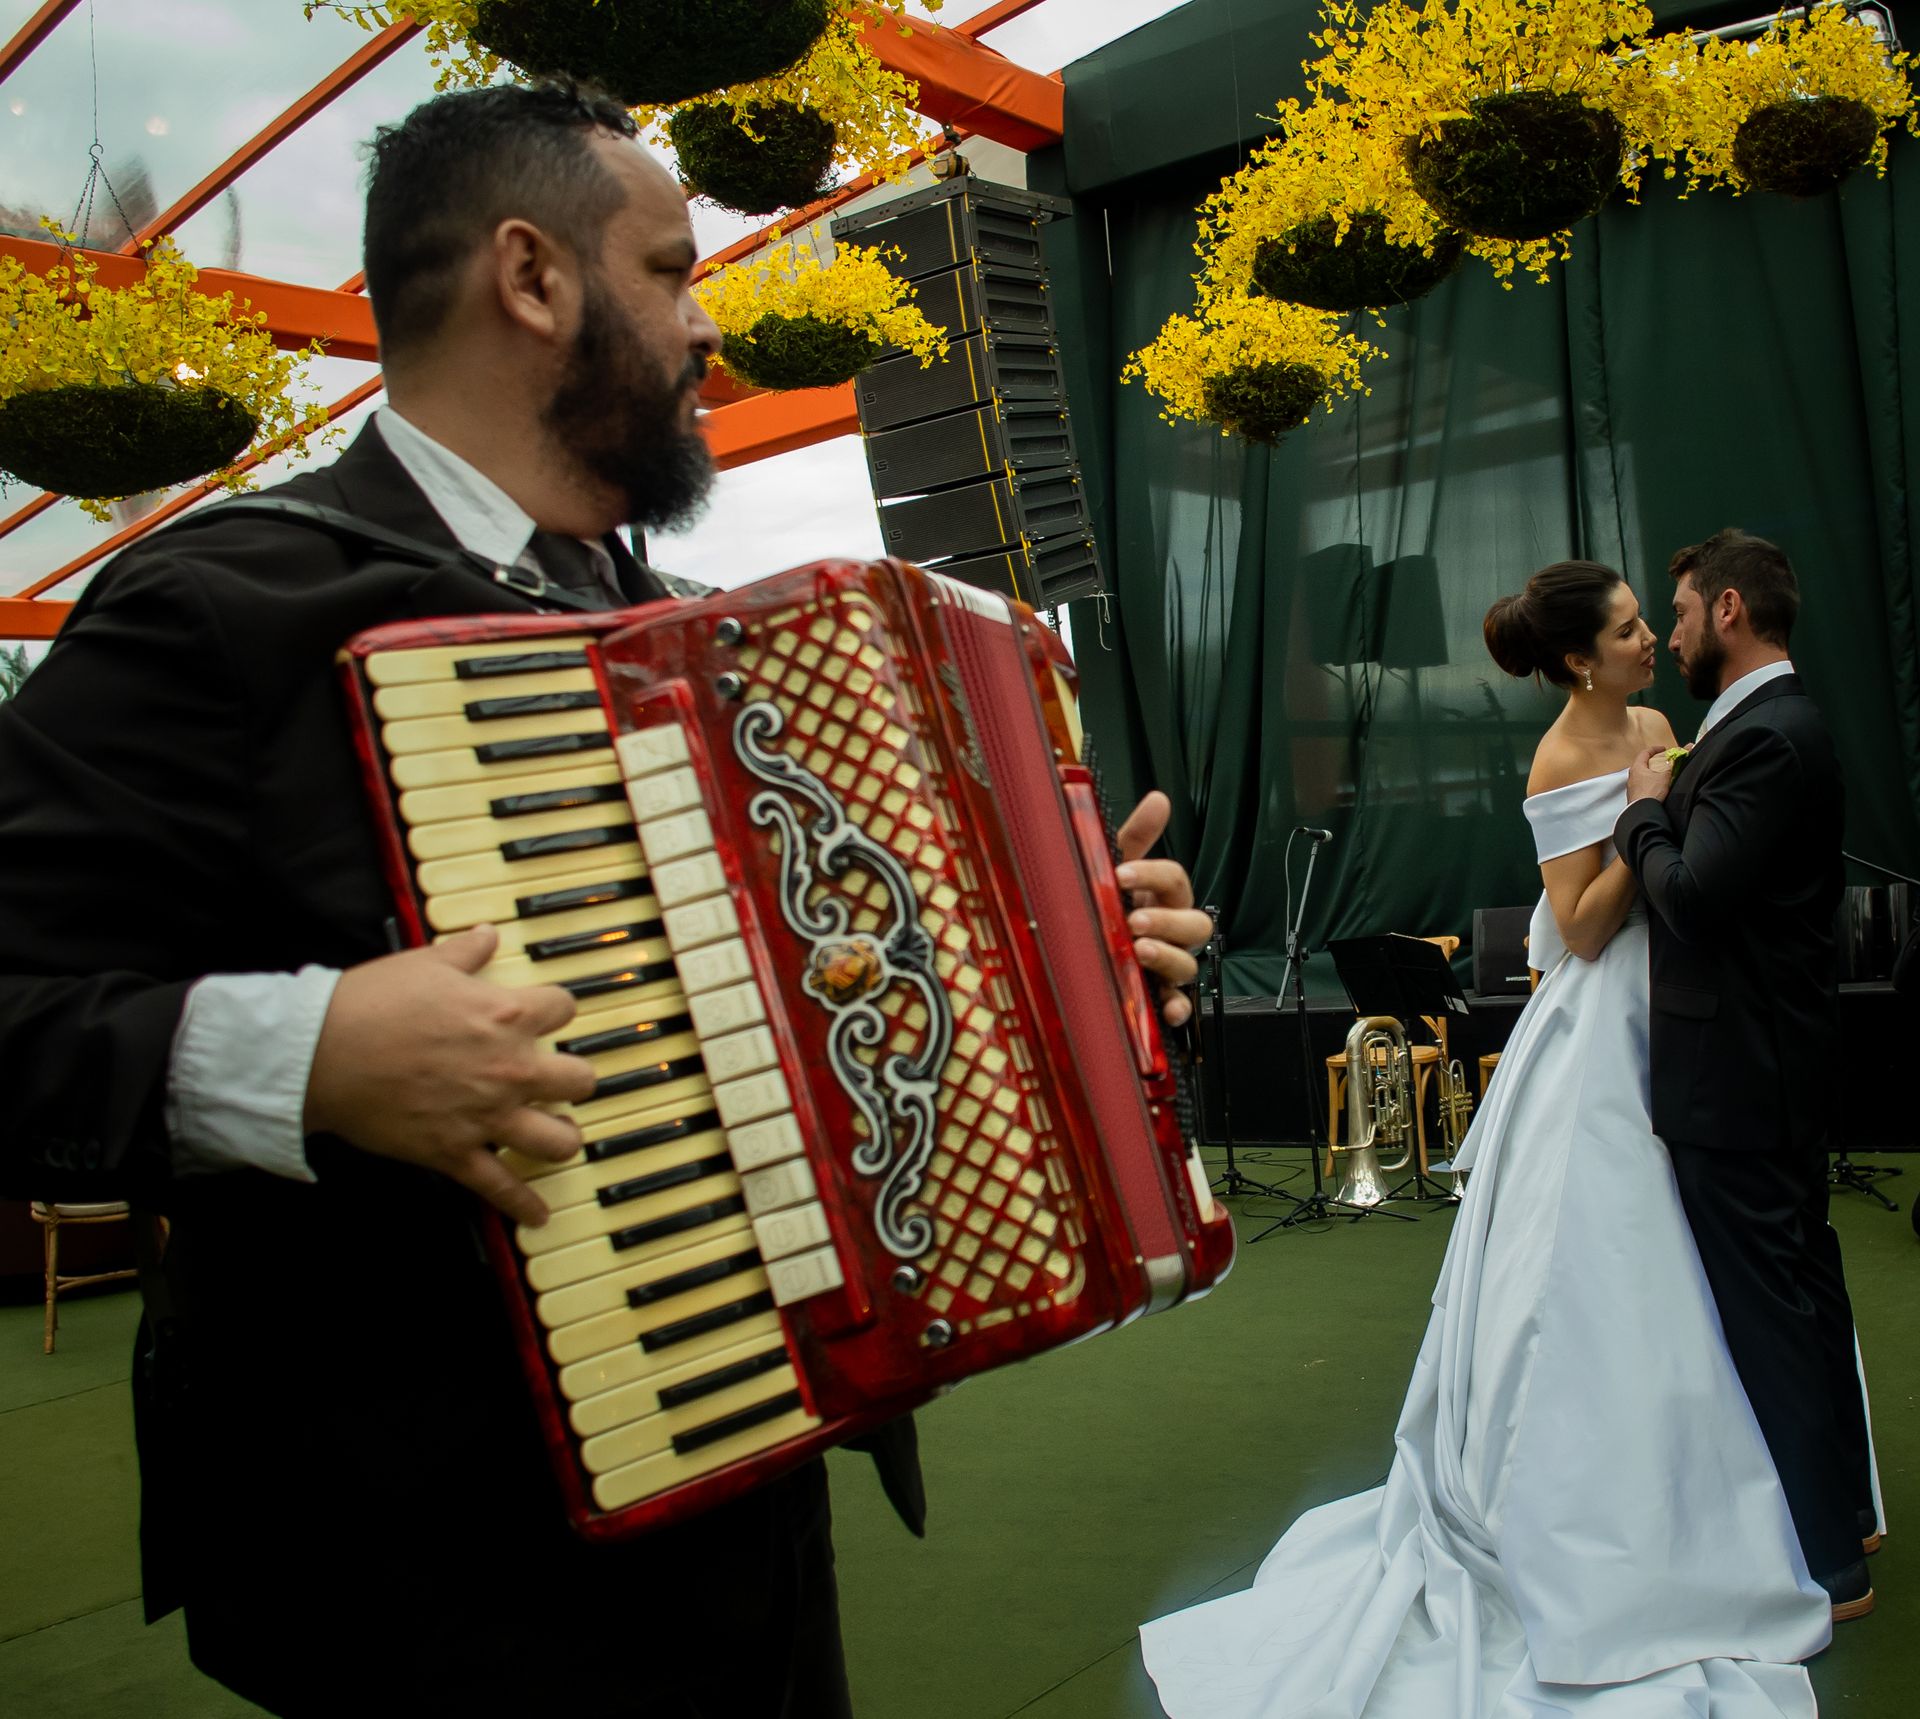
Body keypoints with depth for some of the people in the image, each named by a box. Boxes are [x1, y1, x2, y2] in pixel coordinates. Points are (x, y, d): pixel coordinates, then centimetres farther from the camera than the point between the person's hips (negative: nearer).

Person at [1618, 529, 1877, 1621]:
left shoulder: (1767, 738, -21)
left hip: (1740, 1074, -11)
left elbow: (1691, 894, -25)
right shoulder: (1779, 723, 12)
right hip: (1775, 1055, 11)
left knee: (1771, 1303, -1)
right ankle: (1846, 1504, 37)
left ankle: (1827, 1563, 12)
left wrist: (1647, 808, -10)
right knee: (1803, 1283, 21)